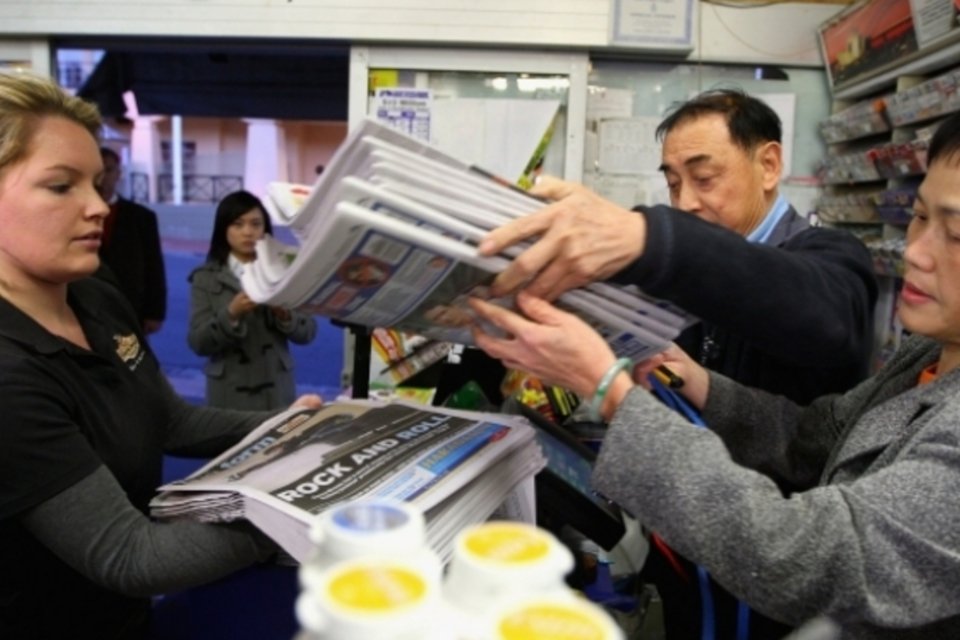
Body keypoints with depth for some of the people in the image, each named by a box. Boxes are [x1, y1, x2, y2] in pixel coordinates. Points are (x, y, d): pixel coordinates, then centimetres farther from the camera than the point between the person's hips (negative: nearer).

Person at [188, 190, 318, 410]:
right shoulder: (206, 278, 1)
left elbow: (308, 332, 1)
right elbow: (198, 343, -6)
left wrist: (285, 315, -18)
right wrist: (231, 315, -21)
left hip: (277, 389, 1)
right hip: (230, 392, -1)